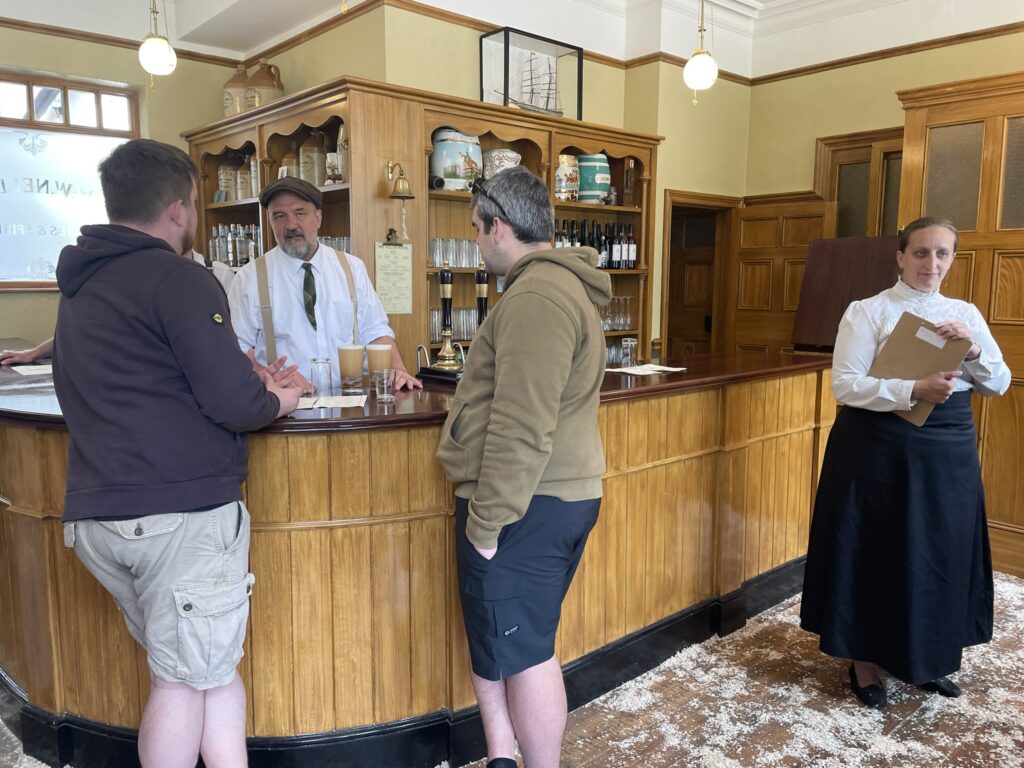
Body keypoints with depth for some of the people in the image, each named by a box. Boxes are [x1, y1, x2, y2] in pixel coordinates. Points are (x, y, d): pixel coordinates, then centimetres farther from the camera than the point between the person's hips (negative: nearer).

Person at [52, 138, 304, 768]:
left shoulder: (82, 282, 16)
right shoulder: (178, 278, -12)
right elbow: (234, 405, -18)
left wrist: (246, 381, 15)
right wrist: (277, 401, 3)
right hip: (180, 511, -8)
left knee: (210, 664, 17)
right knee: (187, 679, 5)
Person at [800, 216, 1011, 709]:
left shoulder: (966, 314, 9)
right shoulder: (868, 311, -6)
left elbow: (999, 385, 6)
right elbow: (845, 385, -15)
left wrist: (972, 348, -13)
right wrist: (914, 391, -25)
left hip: (948, 451, 5)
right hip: (879, 446, -4)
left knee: (941, 552, 12)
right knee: (874, 551, 4)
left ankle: (929, 657, 32)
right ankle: (866, 660, 20)